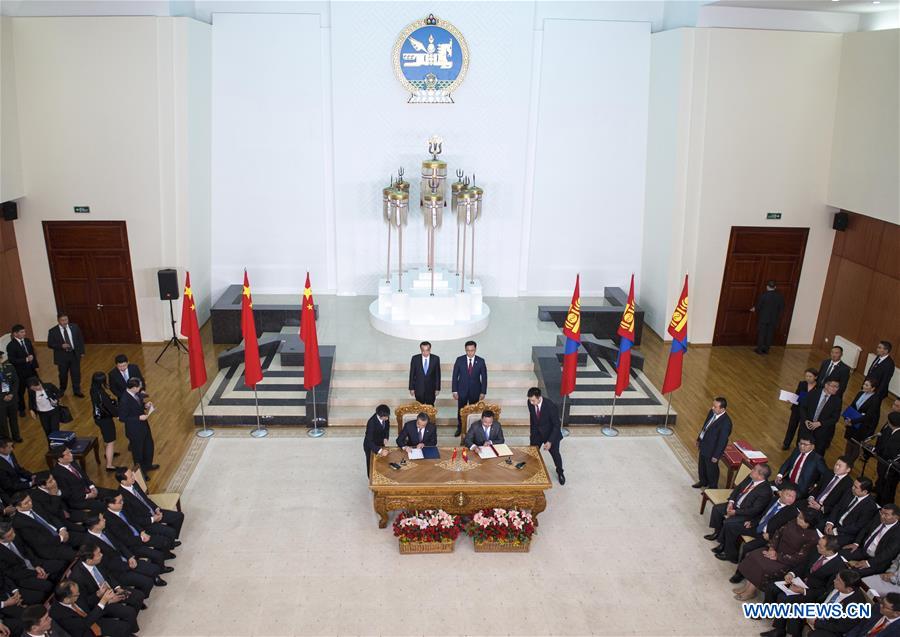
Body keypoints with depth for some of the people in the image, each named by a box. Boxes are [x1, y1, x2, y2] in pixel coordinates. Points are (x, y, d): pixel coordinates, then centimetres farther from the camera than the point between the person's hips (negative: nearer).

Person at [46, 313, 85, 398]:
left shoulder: (74, 327, -2)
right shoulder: (53, 331, -10)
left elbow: (80, 339, 5)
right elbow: (50, 344, -8)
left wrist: (82, 352, 4)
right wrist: (61, 346, -23)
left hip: (75, 354, 2)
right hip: (62, 356, -2)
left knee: (76, 373, 8)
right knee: (63, 375, 14)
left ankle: (77, 391, 24)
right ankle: (62, 390, 37)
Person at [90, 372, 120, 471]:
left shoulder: (93, 390, -8)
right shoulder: (102, 394, -33)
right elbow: (111, 409, -26)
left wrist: (110, 399, 4)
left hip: (98, 417, 9)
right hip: (105, 420, -9)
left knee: (106, 437, 34)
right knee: (110, 442, 4)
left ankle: (107, 453, 57)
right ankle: (109, 465, 11)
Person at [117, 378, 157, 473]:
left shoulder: (136, 393, -9)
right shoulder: (124, 400, -32)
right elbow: (122, 418, -25)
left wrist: (145, 405, -8)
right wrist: (139, 418, -26)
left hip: (143, 425, 8)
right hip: (135, 430, -8)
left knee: (149, 445, 25)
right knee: (138, 451, 15)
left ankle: (147, 465, 50)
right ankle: (140, 471, 38)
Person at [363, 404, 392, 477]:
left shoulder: (385, 417, -20)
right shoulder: (371, 423, -38)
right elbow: (369, 441, -38)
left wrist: (385, 438, -17)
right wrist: (379, 450, -50)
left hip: (380, 443, 5)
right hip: (370, 447, -5)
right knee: (372, 465, 15)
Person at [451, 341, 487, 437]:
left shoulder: (480, 361, -5)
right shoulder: (460, 360, -5)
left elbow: (484, 377, -1)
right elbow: (455, 376, -1)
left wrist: (483, 392, -5)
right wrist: (454, 391, -6)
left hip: (475, 391, 0)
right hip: (462, 390, 0)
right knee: (461, 411, 8)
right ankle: (460, 428, 25)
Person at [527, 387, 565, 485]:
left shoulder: (551, 406, -34)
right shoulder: (530, 403, -20)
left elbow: (556, 425, -25)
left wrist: (550, 441, -29)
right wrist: (531, 431, 10)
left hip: (551, 433, -3)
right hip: (536, 433, 3)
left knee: (555, 454, 15)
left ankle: (560, 472, 43)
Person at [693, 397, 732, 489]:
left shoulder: (726, 422, -32)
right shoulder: (712, 412, -8)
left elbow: (722, 441, -25)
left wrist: (716, 456, -18)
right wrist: (698, 439, 17)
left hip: (712, 450, -8)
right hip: (703, 445, 8)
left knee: (711, 468, 16)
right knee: (701, 465, 27)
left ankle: (712, 487, 40)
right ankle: (703, 481, 52)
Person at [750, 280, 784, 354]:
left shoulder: (763, 295, -16)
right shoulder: (780, 296, -4)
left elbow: (758, 306, -8)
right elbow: (782, 308, 3)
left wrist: (754, 308, 13)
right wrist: (777, 316, 17)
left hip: (763, 318, -3)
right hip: (774, 319, 3)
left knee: (761, 333, 6)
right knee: (770, 333, 12)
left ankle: (759, 349, 10)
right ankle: (766, 349, 18)